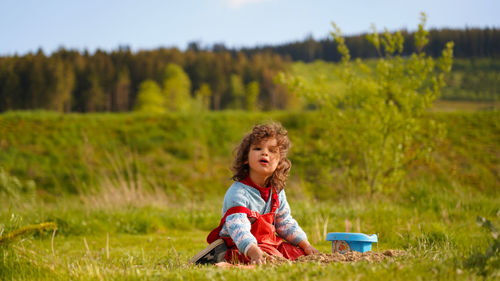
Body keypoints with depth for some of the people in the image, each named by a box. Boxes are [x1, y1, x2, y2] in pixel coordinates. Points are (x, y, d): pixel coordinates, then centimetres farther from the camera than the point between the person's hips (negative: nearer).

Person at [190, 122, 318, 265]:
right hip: (239, 247, -8)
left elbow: (286, 224, 18)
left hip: (266, 243, 9)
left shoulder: (277, 192, 5)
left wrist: (306, 246, 8)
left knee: (300, 252, -1)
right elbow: (239, 229, -35)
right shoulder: (237, 193, -21)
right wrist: (255, 252, -50)